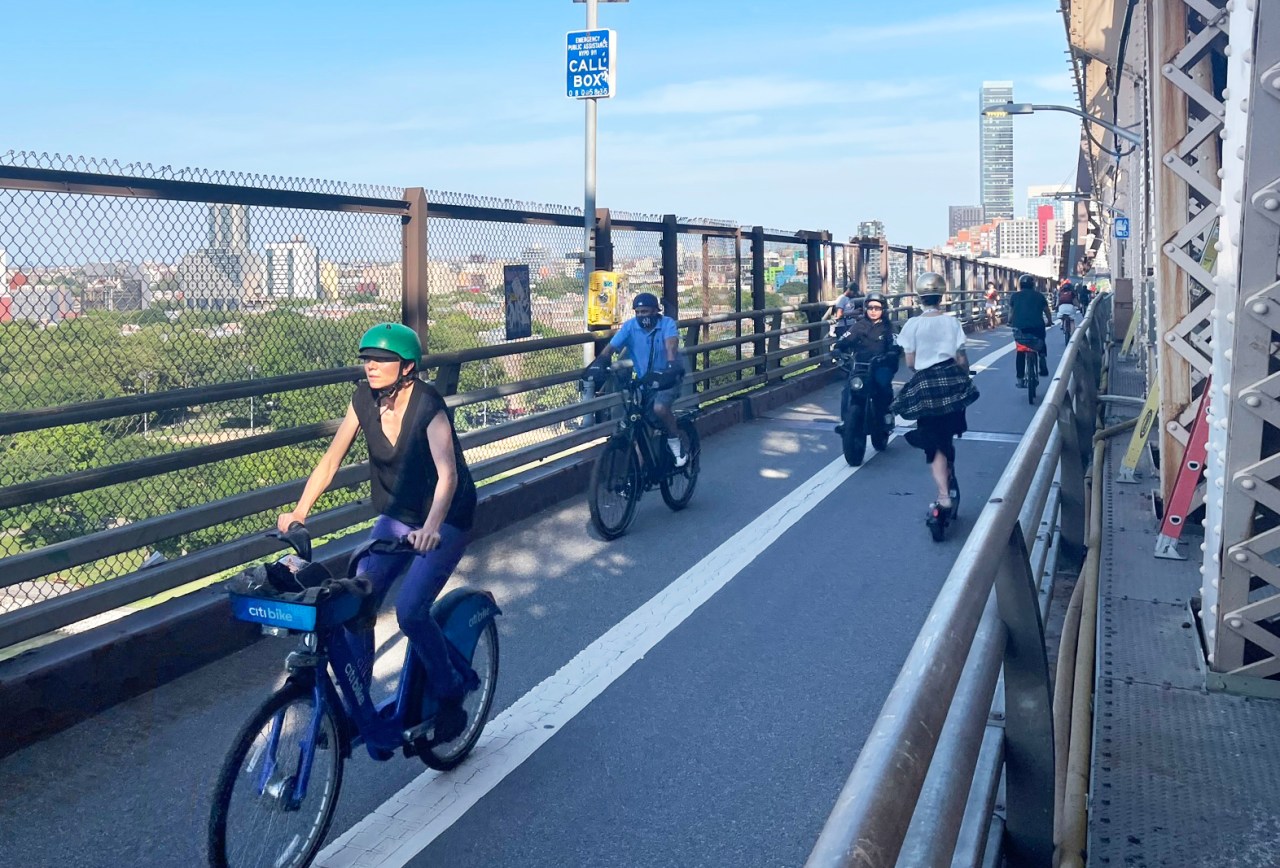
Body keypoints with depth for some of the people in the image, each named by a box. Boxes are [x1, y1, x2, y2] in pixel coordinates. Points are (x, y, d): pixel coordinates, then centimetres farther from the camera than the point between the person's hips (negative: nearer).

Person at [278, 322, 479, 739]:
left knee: (410, 610, -18)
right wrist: (300, 510, -15)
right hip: (396, 516, 6)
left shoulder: (427, 405, -24)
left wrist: (430, 528, -53)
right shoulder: (365, 399, -8)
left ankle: (451, 694, 6)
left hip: (445, 519, -5)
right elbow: (331, 460, -3)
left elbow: (447, 474, -37)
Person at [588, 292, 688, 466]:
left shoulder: (667, 323, -15)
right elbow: (610, 348, -15)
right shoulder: (630, 326, -9)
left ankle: (674, 441, -3)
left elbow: (671, 344, -33)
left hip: (667, 378, -4)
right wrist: (598, 363, -34)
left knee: (659, 408, -31)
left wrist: (672, 365, -51)